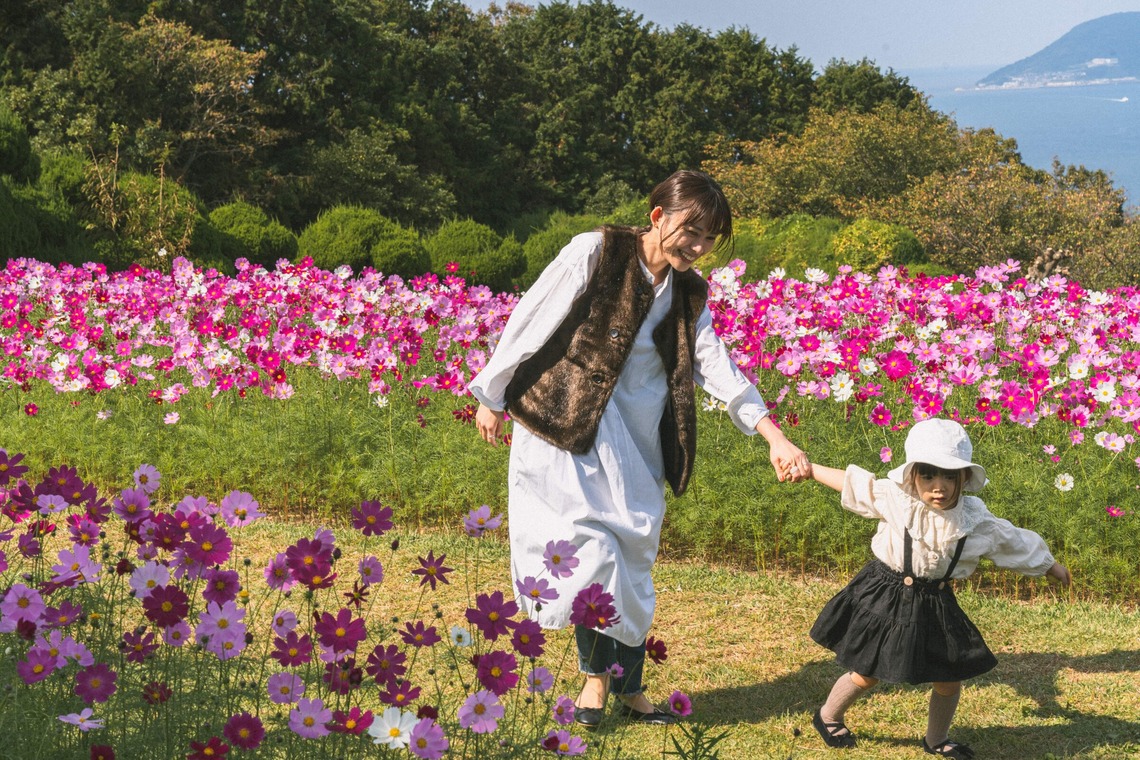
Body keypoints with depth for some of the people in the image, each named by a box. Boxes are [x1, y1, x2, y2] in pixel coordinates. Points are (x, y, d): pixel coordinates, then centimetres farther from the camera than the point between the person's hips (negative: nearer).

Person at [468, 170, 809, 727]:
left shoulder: (687, 293, 5)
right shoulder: (595, 253, -12)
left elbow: (718, 368, -2)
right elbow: (530, 323, -6)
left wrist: (774, 437, -14)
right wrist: (491, 397, 0)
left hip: (635, 440, 5)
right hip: (565, 427, -5)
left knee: (631, 561, 7)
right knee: (589, 550, -12)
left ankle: (628, 686, 20)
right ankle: (596, 672, 8)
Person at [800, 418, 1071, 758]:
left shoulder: (975, 521, -14)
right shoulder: (894, 499, -20)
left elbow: (1016, 543, 2)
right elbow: (852, 481, -5)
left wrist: (1053, 569, 17)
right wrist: (809, 468, 3)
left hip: (935, 603, 3)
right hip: (885, 598, -3)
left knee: (950, 679, 11)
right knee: (866, 673, 8)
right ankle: (828, 717, 38)